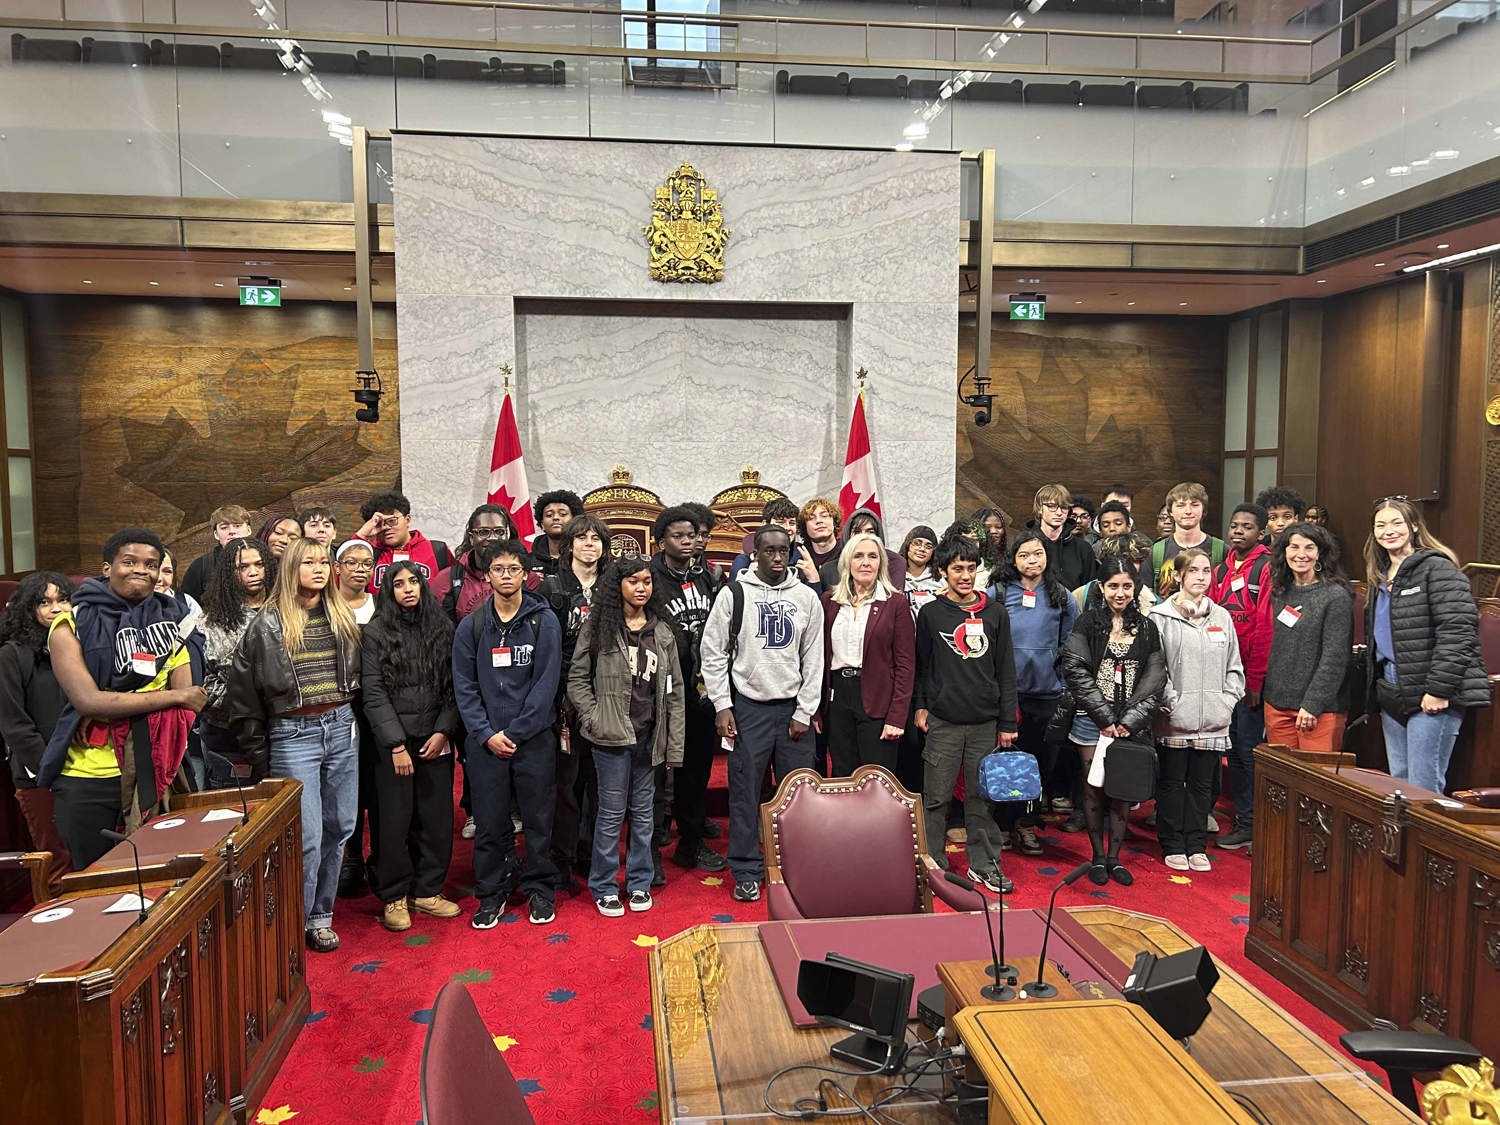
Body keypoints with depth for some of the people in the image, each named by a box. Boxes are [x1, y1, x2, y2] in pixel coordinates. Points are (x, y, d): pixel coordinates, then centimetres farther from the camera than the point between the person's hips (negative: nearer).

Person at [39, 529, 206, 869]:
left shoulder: (170, 618, 8)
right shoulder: (72, 624, -3)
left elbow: (188, 692, -1)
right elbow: (87, 700, -16)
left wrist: (113, 708, -15)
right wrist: (175, 696, -15)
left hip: (154, 770, 2)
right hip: (89, 776, -2)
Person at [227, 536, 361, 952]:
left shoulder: (342, 616, 9)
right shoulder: (268, 623, -4)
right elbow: (244, 689, -2)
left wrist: (350, 719, 11)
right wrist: (256, 753, -1)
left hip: (341, 727, 4)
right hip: (293, 733, -4)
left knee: (339, 827, 8)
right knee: (307, 835, -5)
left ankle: (321, 914, 24)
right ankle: (298, 923, 13)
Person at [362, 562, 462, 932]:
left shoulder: (442, 629, 7)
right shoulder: (375, 634, 0)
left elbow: (454, 687, 6)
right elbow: (374, 694, -5)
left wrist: (443, 731, -6)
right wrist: (396, 744, -11)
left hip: (436, 741, 3)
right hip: (392, 743, -2)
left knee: (437, 817, 5)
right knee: (394, 820, 1)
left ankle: (427, 891, 19)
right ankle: (394, 897, 16)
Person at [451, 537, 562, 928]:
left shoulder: (544, 621, -3)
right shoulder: (471, 626, 4)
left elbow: (546, 683, -7)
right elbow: (464, 687, 2)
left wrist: (514, 732, -11)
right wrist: (487, 734, -9)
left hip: (534, 738, -1)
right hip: (485, 742, 2)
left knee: (538, 820, 8)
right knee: (489, 823, 8)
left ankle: (540, 889, 24)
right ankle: (491, 893, 23)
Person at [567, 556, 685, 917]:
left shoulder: (662, 632, 6)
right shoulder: (598, 626, -2)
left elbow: (675, 690, 6)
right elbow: (577, 678, -1)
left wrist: (675, 744, 2)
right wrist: (593, 720, -11)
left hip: (649, 734, 3)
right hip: (612, 735, -3)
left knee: (643, 810, 13)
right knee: (612, 812, 4)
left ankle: (639, 883, 26)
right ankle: (604, 887, 18)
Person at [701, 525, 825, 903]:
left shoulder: (807, 597, 5)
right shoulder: (734, 594, -2)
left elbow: (813, 658, 5)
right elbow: (713, 652, -1)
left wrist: (804, 712, 0)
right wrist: (722, 706, -6)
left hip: (792, 708, 2)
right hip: (747, 706, -2)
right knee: (745, 791, 3)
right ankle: (747, 872, 16)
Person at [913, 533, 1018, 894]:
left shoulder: (995, 613, 6)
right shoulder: (931, 613, 2)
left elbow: (1006, 670, 7)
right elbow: (920, 664, 8)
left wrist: (1007, 722, 5)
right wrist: (920, 705, 0)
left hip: (985, 722, 2)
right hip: (943, 721, -1)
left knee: (982, 796, 8)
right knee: (937, 797, 3)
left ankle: (984, 864, 21)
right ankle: (932, 864, 15)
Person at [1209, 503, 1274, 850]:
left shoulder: (1267, 568, -8)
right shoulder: (1221, 569, 13)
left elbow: (1265, 628, -13)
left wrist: (1254, 679, -15)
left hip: (1251, 675, -6)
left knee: (1248, 747, -2)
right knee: (1233, 747, 11)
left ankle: (1252, 823, 9)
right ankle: (1242, 817, 21)